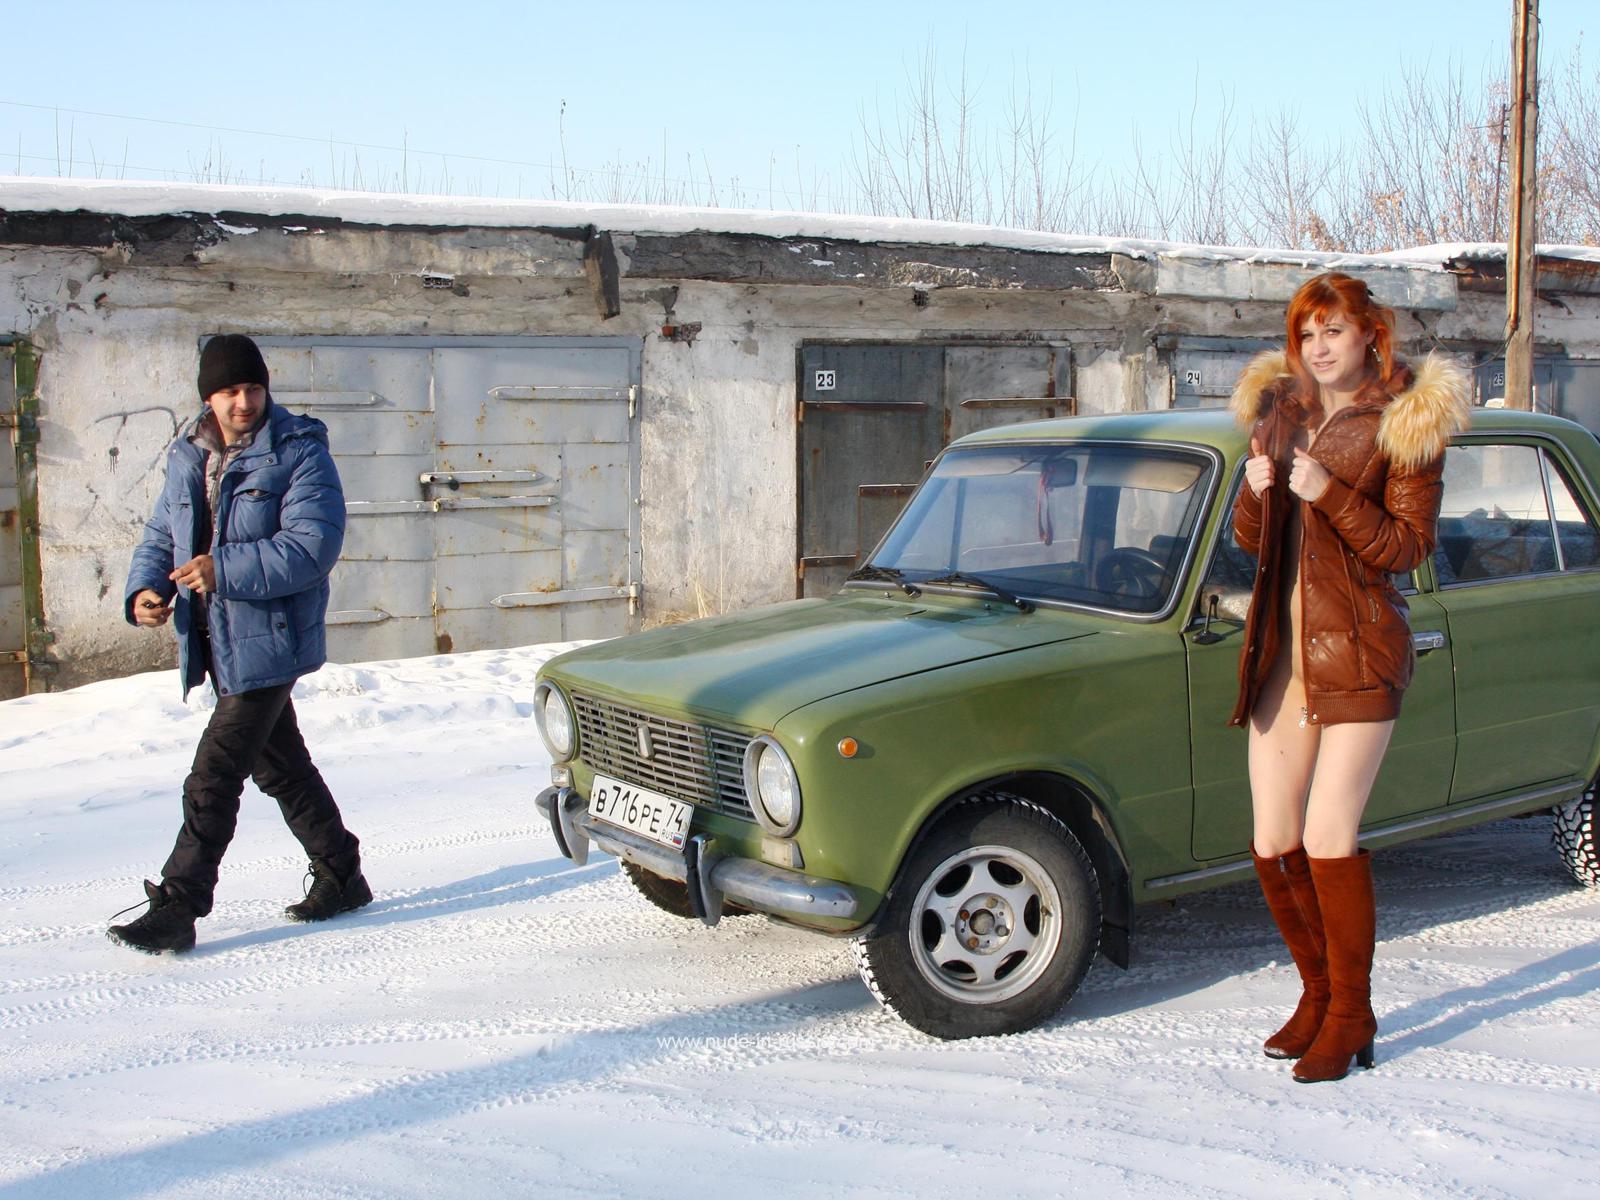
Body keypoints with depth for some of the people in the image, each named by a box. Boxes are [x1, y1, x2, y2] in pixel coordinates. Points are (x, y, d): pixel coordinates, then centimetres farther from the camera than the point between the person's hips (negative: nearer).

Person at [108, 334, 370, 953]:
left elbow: (311, 547, -21)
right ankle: (341, 877, 32)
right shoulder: (188, 458, 9)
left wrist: (223, 570, -27)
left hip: (267, 643, -8)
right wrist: (145, 590, -6)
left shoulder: (300, 454, -11)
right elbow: (160, 537, 15)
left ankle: (175, 908, 0)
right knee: (281, 767, 18)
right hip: (217, 643, 8)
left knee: (212, 780, -8)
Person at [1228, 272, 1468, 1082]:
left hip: (1358, 651, -5)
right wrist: (1256, 490, -5)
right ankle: (1319, 993, 25)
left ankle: (1352, 1015, 9)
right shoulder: (1281, 412, 13)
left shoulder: (1405, 423, -3)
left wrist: (1330, 495, -20)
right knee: (1273, 847, 5)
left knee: (1329, 840, -8)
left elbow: (1409, 545, -8)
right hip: (1280, 649, 6)